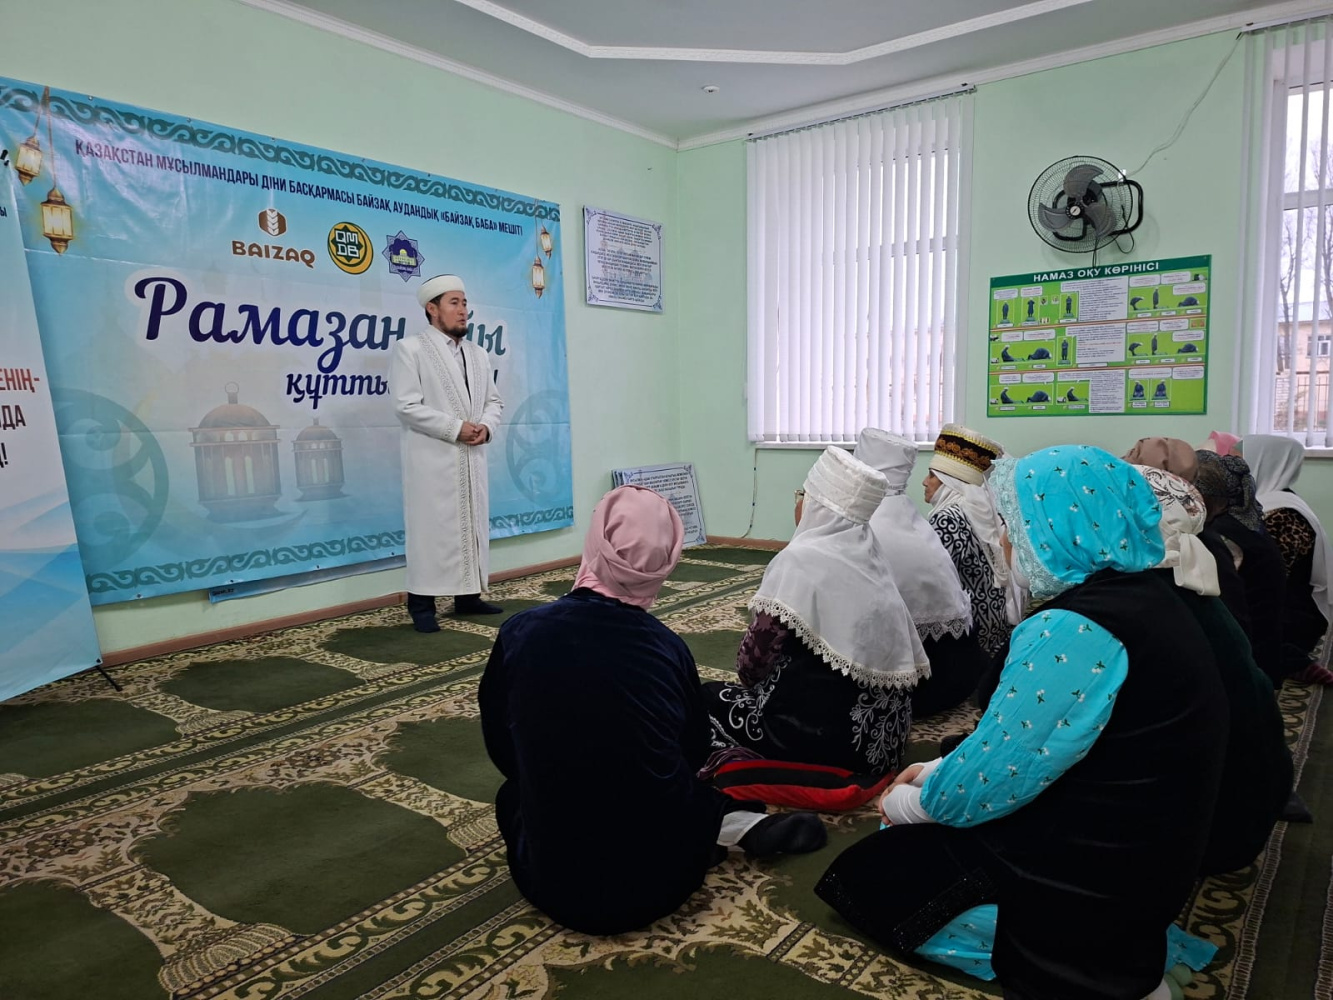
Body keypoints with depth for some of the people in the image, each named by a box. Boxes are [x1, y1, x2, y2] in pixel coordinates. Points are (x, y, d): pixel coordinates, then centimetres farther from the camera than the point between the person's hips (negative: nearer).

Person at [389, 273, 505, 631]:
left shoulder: (477, 354, 18)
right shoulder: (409, 349, -3)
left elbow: (494, 400, 17)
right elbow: (407, 406, -12)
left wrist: (486, 426, -6)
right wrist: (456, 428, -16)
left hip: (473, 459, 7)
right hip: (433, 460, -6)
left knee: (473, 525, 8)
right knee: (431, 527, -5)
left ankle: (468, 596, 18)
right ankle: (422, 603, 2)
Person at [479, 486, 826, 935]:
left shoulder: (521, 632, -13)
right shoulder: (668, 647, -8)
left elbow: (502, 751, 4)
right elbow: (694, 755, 8)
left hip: (557, 885, -3)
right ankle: (732, 822, 10)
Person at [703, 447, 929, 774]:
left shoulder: (801, 559, -14)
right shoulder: (870, 559, 7)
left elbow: (751, 663, -12)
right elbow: (909, 665, 12)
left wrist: (754, 678, 11)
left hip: (822, 735, -8)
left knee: (707, 697, 14)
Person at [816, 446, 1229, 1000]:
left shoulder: (1074, 631, -27)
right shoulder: (1144, 597, 4)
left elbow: (989, 778, -22)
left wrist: (910, 802, -2)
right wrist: (939, 772, 11)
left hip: (1089, 886, -9)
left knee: (864, 872, 4)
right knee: (902, 843, 21)